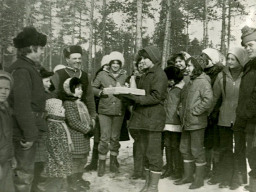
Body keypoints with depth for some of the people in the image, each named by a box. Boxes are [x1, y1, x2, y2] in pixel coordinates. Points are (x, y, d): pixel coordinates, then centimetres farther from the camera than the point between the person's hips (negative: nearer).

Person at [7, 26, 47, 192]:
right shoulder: (22, 70, -18)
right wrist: (29, 134, -24)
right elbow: (22, 104, -25)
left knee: (26, 168, 21)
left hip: (31, 127, 10)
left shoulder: (29, 68, 14)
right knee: (25, 172, 1)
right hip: (25, 130, -10)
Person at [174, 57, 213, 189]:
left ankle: (199, 179, 15)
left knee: (197, 150, 0)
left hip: (197, 122, -9)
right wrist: (181, 110, 12)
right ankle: (188, 176, 29)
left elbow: (208, 100, -23)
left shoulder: (203, 82, -11)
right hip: (186, 122, 9)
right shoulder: (189, 82, 16)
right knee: (185, 149, 15)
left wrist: (194, 111, -18)